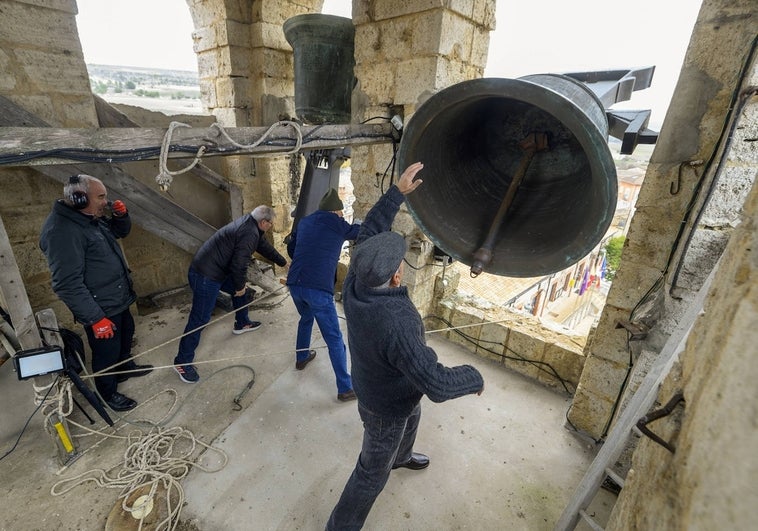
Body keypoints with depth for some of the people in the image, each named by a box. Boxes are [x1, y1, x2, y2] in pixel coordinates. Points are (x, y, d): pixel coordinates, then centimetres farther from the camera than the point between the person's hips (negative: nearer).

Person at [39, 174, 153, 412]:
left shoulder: (93, 219, 2)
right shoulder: (62, 231, -27)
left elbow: (121, 231, 21)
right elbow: (68, 285, -28)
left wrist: (121, 215, -3)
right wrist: (96, 318, -26)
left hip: (119, 300, 9)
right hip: (100, 310, -9)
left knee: (126, 335, 28)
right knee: (106, 353, 10)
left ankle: (126, 368, 52)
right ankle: (109, 394, 32)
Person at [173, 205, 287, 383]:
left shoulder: (249, 224, 10)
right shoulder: (249, 233, -21)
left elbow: (265, 246, 23)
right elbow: (240, 263, -23)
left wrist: (283, 262, 32)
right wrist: (240, 285, -7)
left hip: (217, 270, 10)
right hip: (205, 276, -10)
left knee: (241, 289, 24)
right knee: (200, 319, -3)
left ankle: (242, 324, 44)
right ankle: (182, 362, 10)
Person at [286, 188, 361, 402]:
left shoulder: (304, 221, 16)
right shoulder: (336, 223, 0)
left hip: (294, 285, 7)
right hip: (318, 289, -6)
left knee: (306, 318, 35)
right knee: (334, 340, 3)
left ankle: (301, 357, 50)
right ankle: (345, 389, 10)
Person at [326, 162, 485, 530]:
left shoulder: (355, 282, -24)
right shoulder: (396, 323, -46)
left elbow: (370, 229, -10)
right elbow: (437, 384, -40)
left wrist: (398, 191, -12)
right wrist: (474, 378, -21)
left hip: (371, 381, 8)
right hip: (386, 405, -8)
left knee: (412, 417, 37)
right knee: (373, 470, 18)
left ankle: (401, 456, 69)